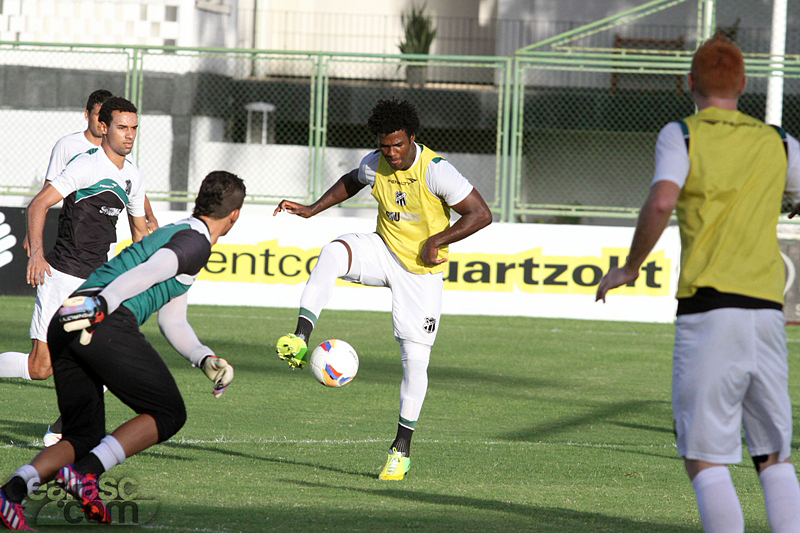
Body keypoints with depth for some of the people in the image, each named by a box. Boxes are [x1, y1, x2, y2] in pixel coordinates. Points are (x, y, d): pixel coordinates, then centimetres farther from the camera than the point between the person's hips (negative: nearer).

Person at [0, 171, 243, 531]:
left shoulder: (173, 234, 34)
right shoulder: (195, 241, 4)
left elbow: (172, 324, 36)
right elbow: (150, 272, -15)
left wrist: (205, 360, 23)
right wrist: (102, 304, -28)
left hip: (63, 327, 9)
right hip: (107, 325, -9)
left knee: (83, 436, 12)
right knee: (168, 413, 4)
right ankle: (85, 474, -13)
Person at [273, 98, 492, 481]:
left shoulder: (435, 171, -21)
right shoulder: (375, 165, -5)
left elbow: (481, 214, -19)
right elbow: (352, 181, 20)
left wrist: (436, 241, -21)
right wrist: (312, 210, 10)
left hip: (421, 272, -4)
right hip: (383, 252, 4)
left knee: (415, 360, -5)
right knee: (332, 253, -29)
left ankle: (401, 449, 9)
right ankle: (300, 340, -37)